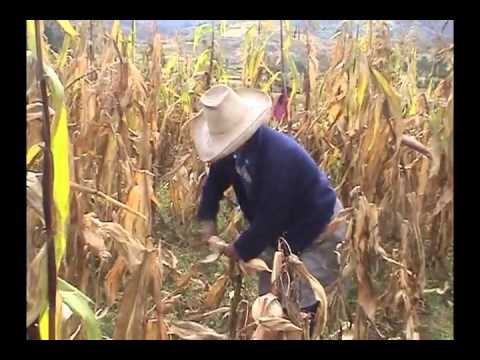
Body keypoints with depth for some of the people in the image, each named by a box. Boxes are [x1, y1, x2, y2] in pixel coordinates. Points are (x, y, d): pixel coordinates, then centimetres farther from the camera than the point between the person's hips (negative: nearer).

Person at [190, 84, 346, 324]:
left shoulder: (278, 156, -37)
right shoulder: (236, 147, -12)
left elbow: (271, 215, -32)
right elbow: (215, 180, 8)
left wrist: (242, 249, -19)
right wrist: (207, 217, -3)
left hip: (319, 229, -8)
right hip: (282, 229, 8)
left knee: (303, 306, -6)